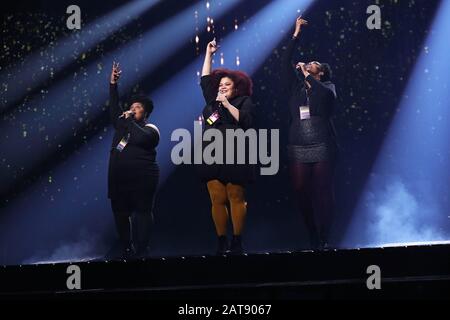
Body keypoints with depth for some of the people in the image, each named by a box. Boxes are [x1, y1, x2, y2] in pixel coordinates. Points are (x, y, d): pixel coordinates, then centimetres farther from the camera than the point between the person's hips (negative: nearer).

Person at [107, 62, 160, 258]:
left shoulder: (150, 129, 1)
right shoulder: (123, 125, 20)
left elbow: (140, 138, -19)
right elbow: (114, 109, 14)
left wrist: (130, 120, -9)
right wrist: (113, 85, 8)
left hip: (141, 179, -7)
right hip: (119, 179, 7)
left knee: (142, 213, -6)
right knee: (120, 214, 5)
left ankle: (142, 251, -9)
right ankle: (126, 250, 11)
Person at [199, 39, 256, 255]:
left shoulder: (244, 102, 6)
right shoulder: (212, 101, 20)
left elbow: (245, 121, -9)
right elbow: (205, 80, 26)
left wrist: (227, 104, -10)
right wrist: (208, 54, 27)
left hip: (235, 158, -5)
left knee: (236, 198, -5)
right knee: (217, 200, -1)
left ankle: (237, 242, -4)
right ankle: (221, 243, 0)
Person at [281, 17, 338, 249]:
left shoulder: (326, 86, 8)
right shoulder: (295, 87, 17)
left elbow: (326, 94, -16)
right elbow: (285, 62, 8)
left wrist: (306, 75, -5)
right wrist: (296, 35, 6)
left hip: (322, 148, -3)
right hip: (298, 149, 3)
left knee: (323, 193, -6)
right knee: (302, 194, -1)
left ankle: (323, 241, -5)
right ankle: (312, 239, 6)